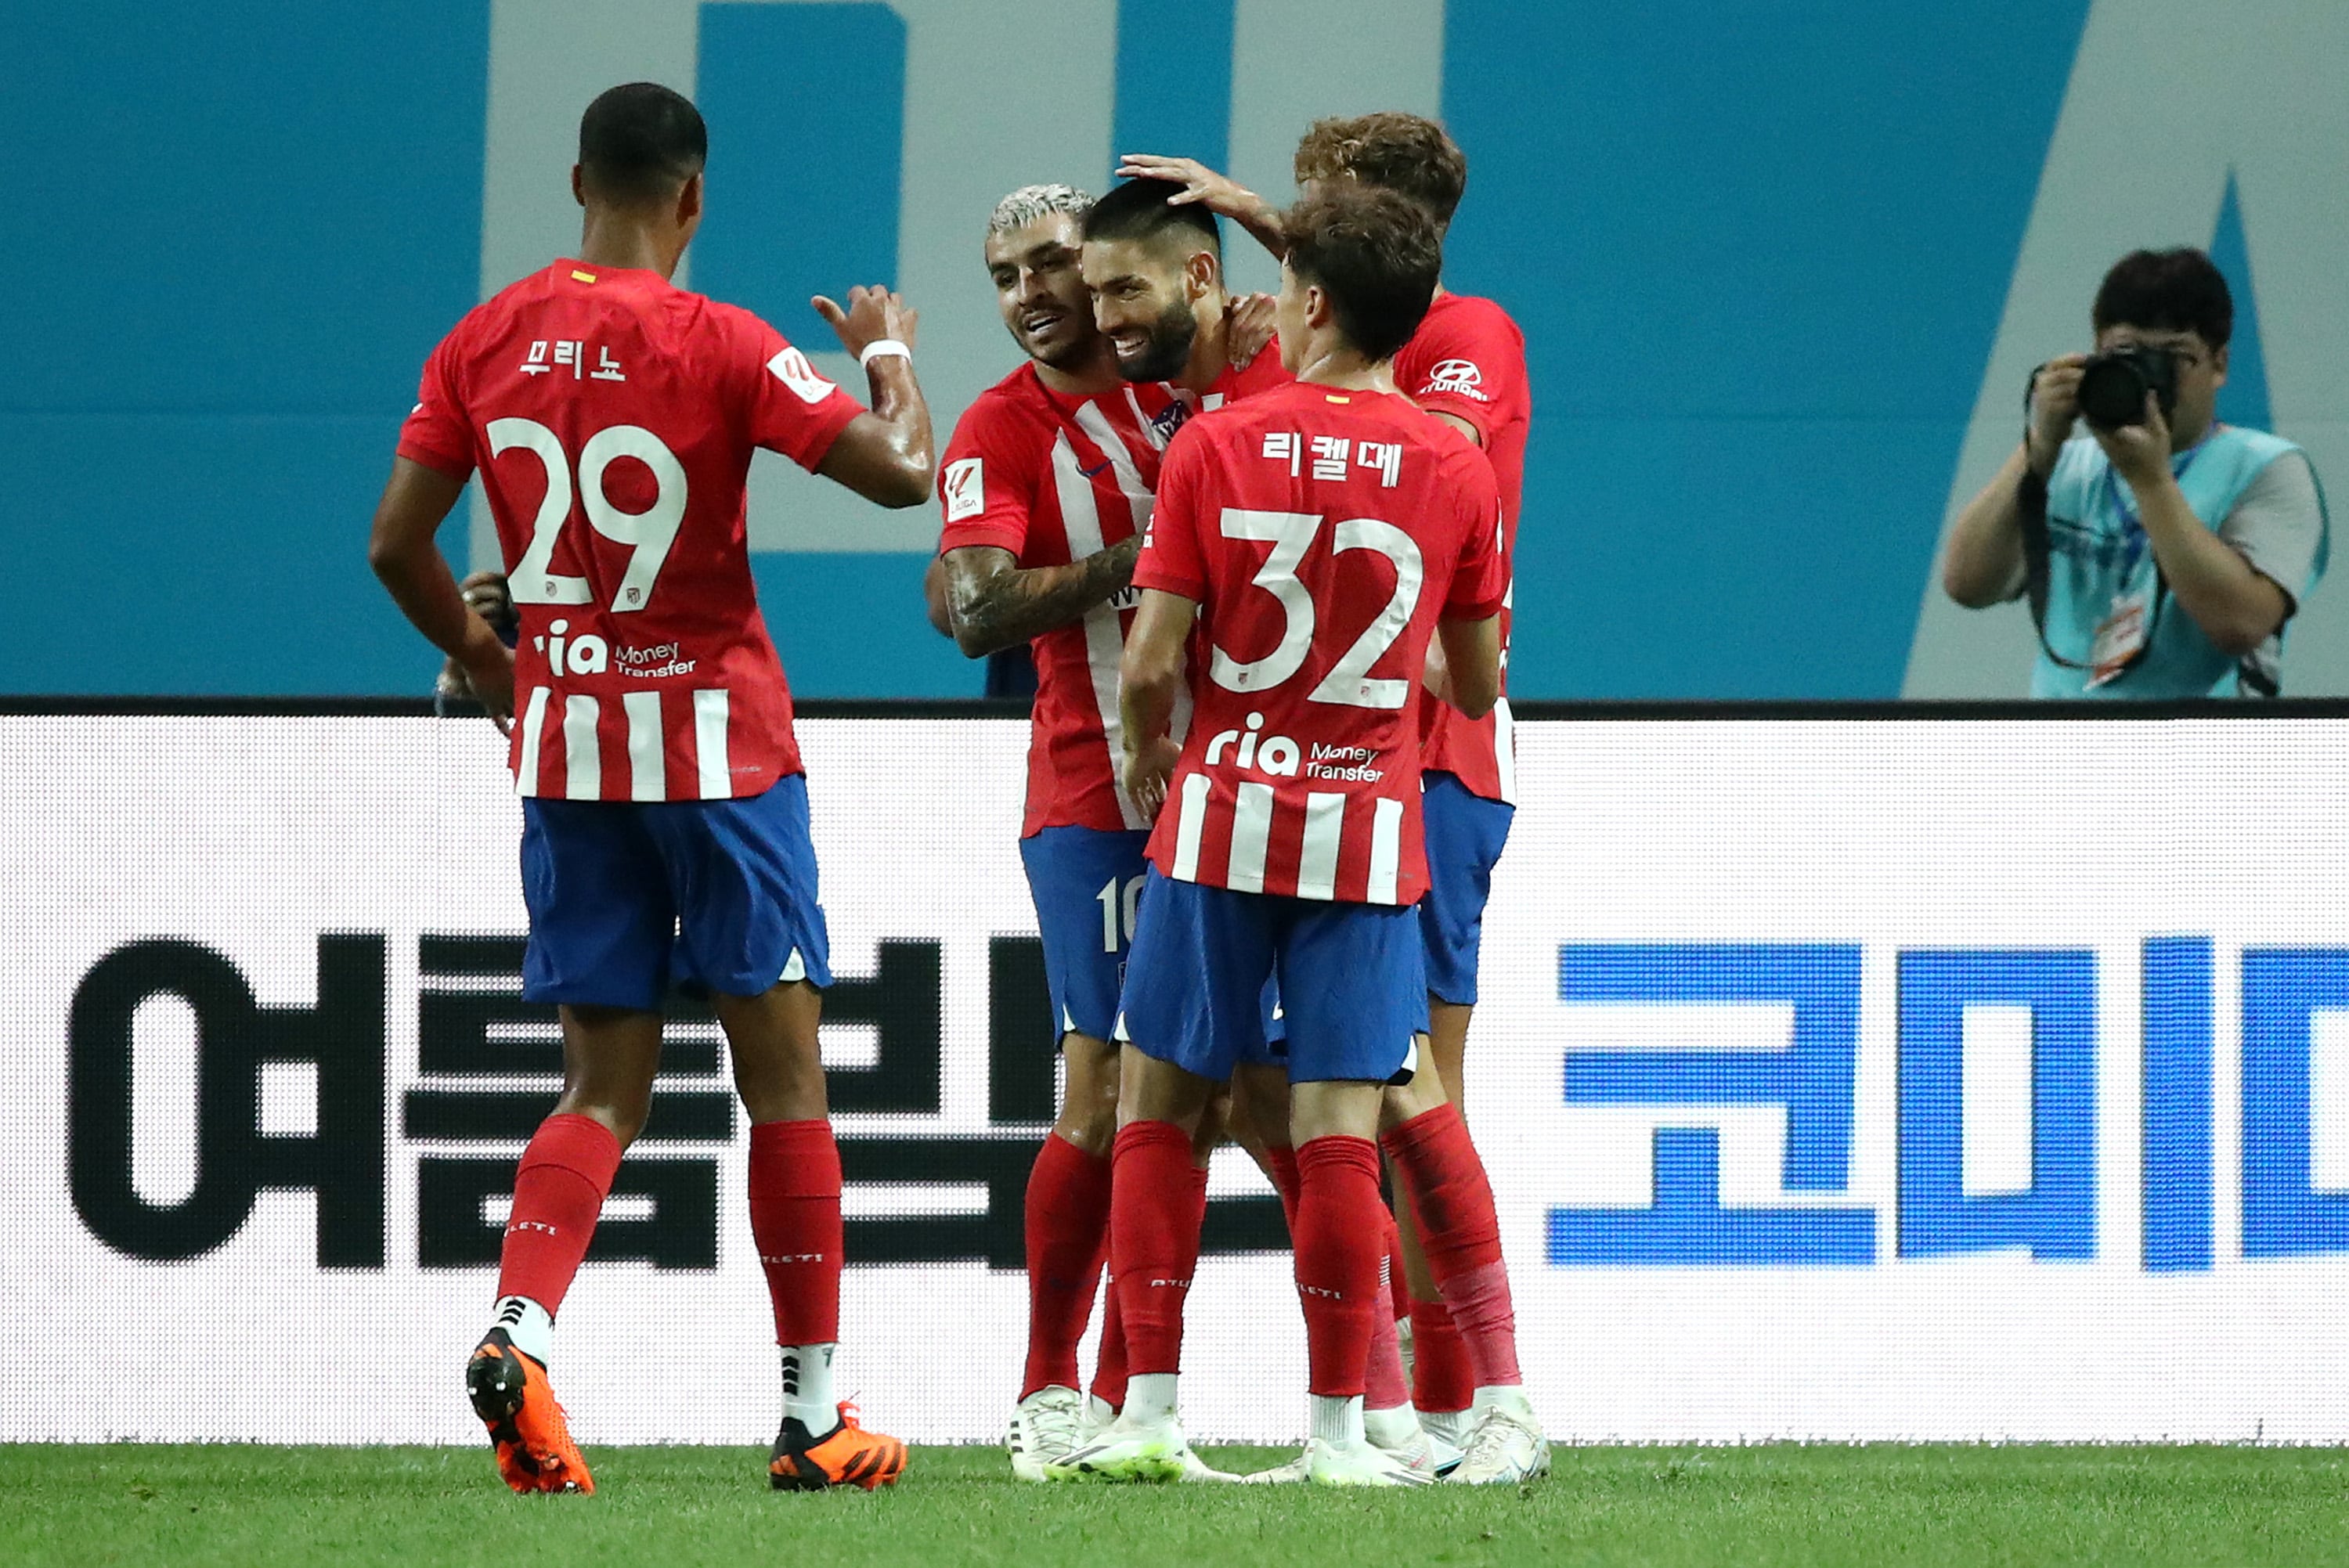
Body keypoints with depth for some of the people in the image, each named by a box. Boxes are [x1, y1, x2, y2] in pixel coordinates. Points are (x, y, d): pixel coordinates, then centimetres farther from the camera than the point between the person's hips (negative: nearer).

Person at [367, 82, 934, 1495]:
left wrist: (478, 654, 20)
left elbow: (396, 543, 3)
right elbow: (901, 471, -15)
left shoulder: (486, 345, 1)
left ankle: (520, 1328, -18)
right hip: (720, 742, -4)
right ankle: (815, 1413, 7)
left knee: (604, 1085, 8)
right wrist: (890, 352, 5)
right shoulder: (717, 345, -12)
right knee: (784, 1070, 5)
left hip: (564, 745, 4)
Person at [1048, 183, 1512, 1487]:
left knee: (1157, 1105, 11)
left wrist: (1147, 754, 13)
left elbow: (1151, 663, -8)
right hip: (1371, 828, 1)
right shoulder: (1455, 472, -1)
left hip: (1220, 816, -1)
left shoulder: (1215, 448, -7)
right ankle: (1338, 1431, -1)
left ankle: (1148, 1411, 8)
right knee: (1337, 1126, 0)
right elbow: (1478, 684, 8)